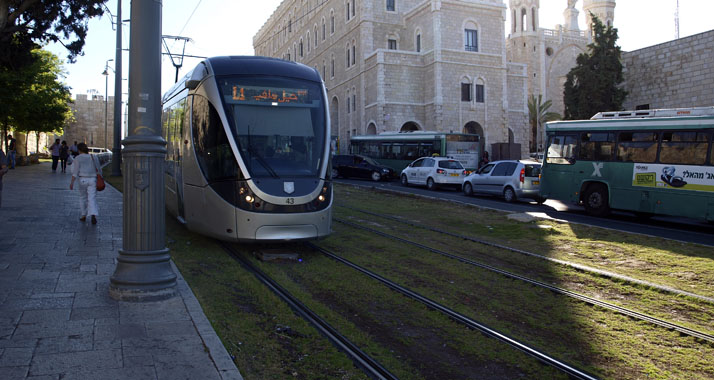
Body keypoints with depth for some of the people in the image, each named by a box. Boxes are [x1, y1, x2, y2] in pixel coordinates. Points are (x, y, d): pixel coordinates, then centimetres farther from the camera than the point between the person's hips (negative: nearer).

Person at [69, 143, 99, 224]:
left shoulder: (78, 158, -4)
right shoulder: (92, 157, 7)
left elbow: (75, 171, -11)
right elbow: (97, 169, 10)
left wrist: (72, 182, -13)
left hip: (83, 180, -1)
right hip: (92, 179, 2)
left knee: (83, 198, 17)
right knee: (92, 198, -4)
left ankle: (83, 216, 25)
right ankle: (93, 215, -24)